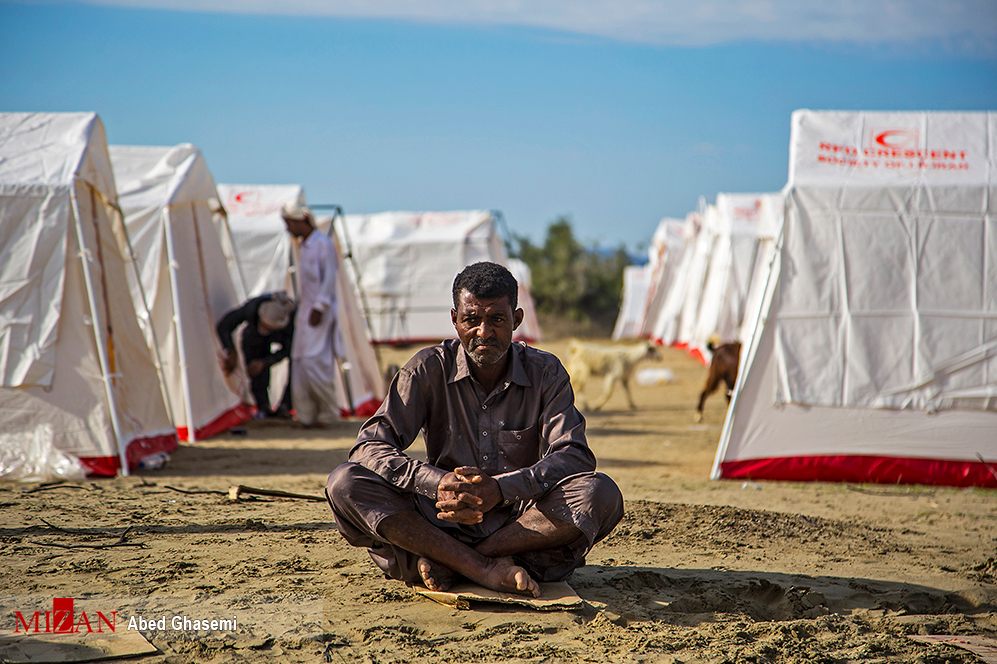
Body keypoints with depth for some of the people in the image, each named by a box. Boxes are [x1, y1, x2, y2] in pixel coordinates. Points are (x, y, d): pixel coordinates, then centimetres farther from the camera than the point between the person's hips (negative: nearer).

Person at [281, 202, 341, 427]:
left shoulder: (322, 244, -11)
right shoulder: (305, 246, 16)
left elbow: (329, 279, -15)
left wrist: (319, 307, -18)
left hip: (320, 313, -9)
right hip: (305, 311, 9)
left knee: (313, 361, -14)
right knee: (299, 362, 4)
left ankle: (329, 412, -4)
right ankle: (306, 414, 7)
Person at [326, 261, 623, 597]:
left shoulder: (545, 372, 0)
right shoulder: (429, 369, -2)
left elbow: (574, 456, -13)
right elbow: (369, 447, -11)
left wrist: (501, 489, -31)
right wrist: (437, 483, -31)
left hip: (523, 524, 0)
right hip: (442, 525, 0)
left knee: (601, 495, -29)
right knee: (344, 484, -23)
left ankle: (442, 566, -26)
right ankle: (484, 569, -33)